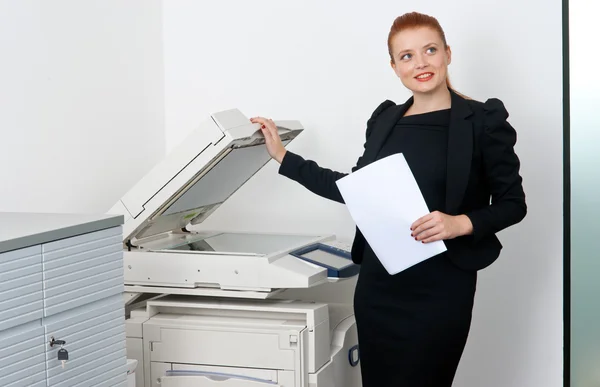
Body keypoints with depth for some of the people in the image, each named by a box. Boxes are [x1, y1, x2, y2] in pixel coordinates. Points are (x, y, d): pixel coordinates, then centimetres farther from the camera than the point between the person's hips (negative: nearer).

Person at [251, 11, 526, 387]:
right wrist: (284, 157, 16)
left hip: (439, 290, -5)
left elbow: (513, 204, -2)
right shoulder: (385, 119, 9)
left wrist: (461, 223, -20)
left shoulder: (483, 120, -5)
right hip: (377, 285, 5)